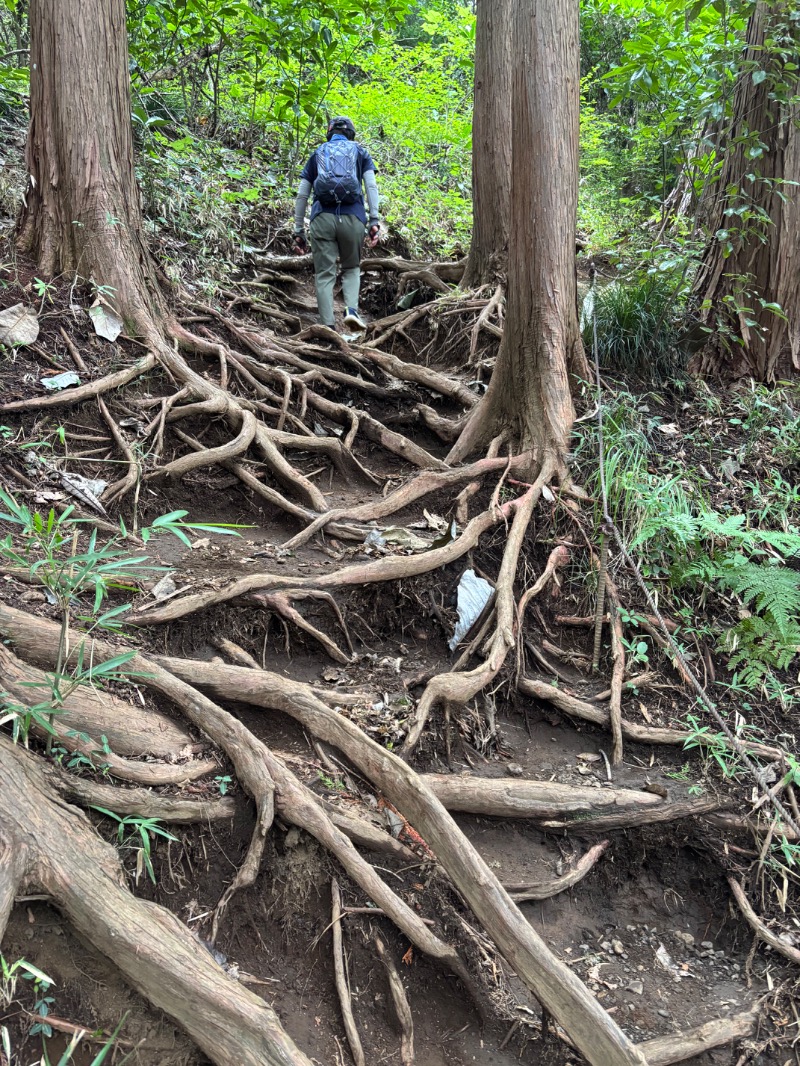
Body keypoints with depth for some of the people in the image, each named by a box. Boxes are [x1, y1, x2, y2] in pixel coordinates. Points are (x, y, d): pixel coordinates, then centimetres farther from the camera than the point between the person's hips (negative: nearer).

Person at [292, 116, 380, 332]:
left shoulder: (318, 154, 24)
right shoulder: (360, 151, 21)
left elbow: (302, 196, 18)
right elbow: (371, 186, 4)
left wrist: (298, 230, 19)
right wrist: (374, 220, -1)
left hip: (322, 217, 0)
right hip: (353, 217, 0)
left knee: (325, 274, 2)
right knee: (352, 269, 18)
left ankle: (328, 327, -9)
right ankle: (352, 309, -7)